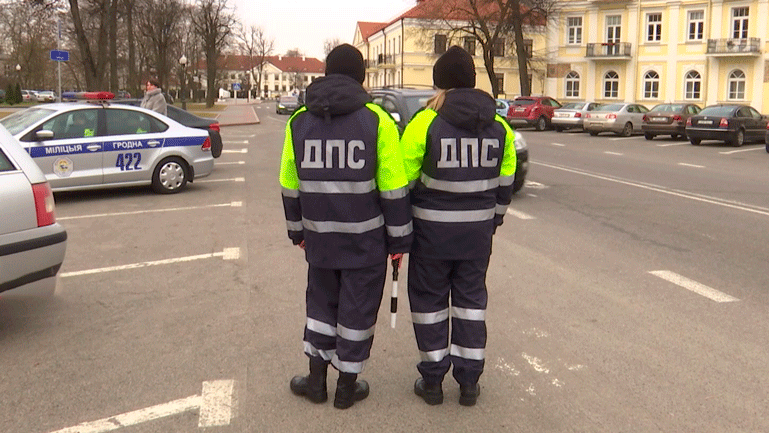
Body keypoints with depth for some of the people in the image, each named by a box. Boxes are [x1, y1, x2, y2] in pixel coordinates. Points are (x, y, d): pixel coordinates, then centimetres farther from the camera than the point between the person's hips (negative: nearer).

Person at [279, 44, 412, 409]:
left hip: (320, 236, 3)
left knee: (321, 303, 21)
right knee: (357, 309, 10)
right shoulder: (376, 120, -9)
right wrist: (399, 239, -2)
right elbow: (393, 188, -10)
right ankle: (347, 387, 23)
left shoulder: (299, 121, 3)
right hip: (365, 239, -3)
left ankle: (317, 380, 28)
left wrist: (297, 229, 19)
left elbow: (290, 185, 7)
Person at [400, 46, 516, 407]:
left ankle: (432, 381, 20)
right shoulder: (499, 126, 2)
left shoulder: (425, 123, -11)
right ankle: (469, 382, 22)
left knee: (429, 300, 11)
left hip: (432, 230, -3)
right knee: (471, 300, 15)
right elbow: (504, 184, 8)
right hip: (477, 231, 4)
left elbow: (403, 179, -9)